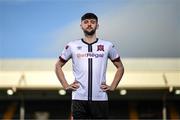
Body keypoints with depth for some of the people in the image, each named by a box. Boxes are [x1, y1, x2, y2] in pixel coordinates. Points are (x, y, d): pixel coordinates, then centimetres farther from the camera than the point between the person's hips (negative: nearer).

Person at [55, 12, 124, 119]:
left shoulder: (108, 46, 7)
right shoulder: (72, 46, 6)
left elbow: (120, 67, 16)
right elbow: (58, 66, 15)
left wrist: (113, 87, 6)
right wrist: (66, 85, 5)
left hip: (100, 99, 0)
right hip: (79, 99, 0)